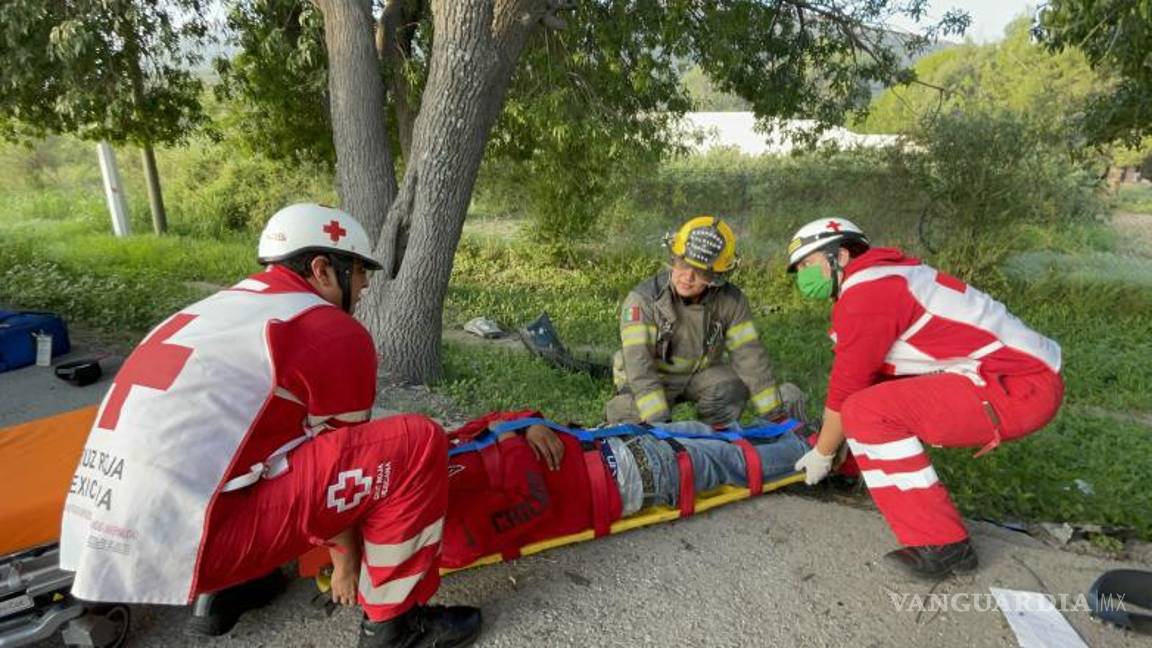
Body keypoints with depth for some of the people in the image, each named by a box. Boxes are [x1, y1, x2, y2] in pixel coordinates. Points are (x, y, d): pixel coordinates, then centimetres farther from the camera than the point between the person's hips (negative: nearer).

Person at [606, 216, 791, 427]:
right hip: (654, 377, -2)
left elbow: (751, 357, -14)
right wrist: (660, 422, -41)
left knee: (733, 387, -26)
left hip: (700, 373, 3)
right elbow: (639, 365, -33)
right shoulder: (643, 300, -27)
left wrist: (775, 415, -15)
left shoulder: (732, 302, -17)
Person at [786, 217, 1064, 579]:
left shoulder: (863, 292, -14)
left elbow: (846, 389, -11)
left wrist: (821, 454, 3)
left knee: (869, 412, -20)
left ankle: (941, 546, -12)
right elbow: (863, 377, 20)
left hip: (1021, 387, -10)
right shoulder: (880, 278, 15)